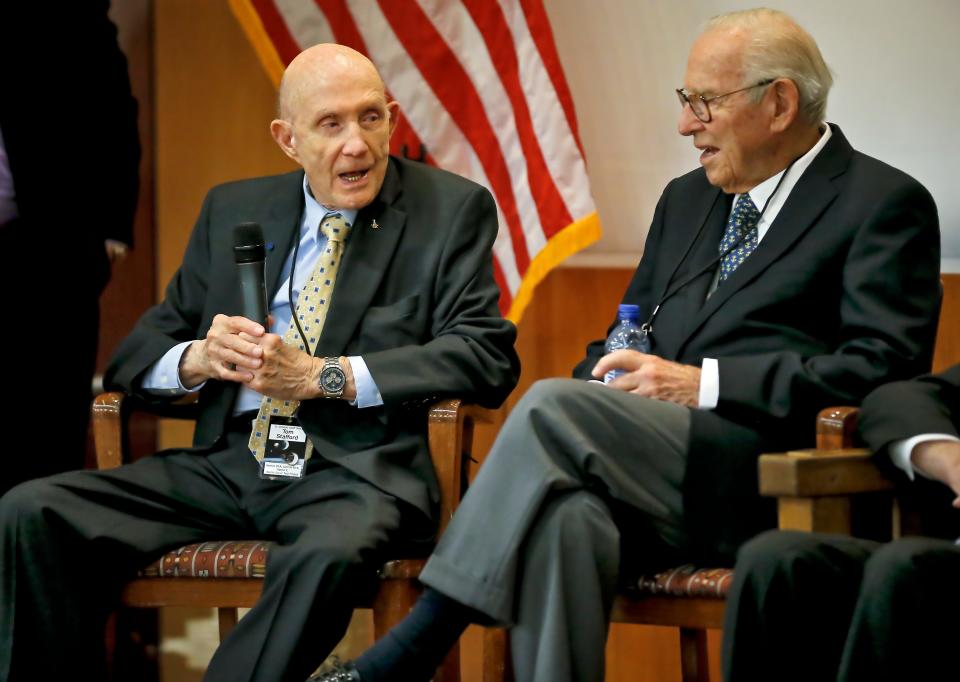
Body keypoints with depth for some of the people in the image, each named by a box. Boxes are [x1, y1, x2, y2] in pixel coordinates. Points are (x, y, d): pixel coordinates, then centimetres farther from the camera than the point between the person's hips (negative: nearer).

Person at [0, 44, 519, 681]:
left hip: (355, 469, -4)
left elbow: (488, 359, -6)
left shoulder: (453, 211, 6)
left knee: (330, 553, -41)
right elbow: (137, 354, 19)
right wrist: (197, 359, -7)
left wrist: (323, 376, -14)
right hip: (227, 463, 4)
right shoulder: (233, 210, 18)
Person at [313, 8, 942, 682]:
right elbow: (626, 342, 28)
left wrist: (703, 385, -13)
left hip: (768, 492, -6)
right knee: (566, 515, -32)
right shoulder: (687, 199, 25)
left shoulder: (885, 204, 2)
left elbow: (883, 367, -9)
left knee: (553, 405, -26)